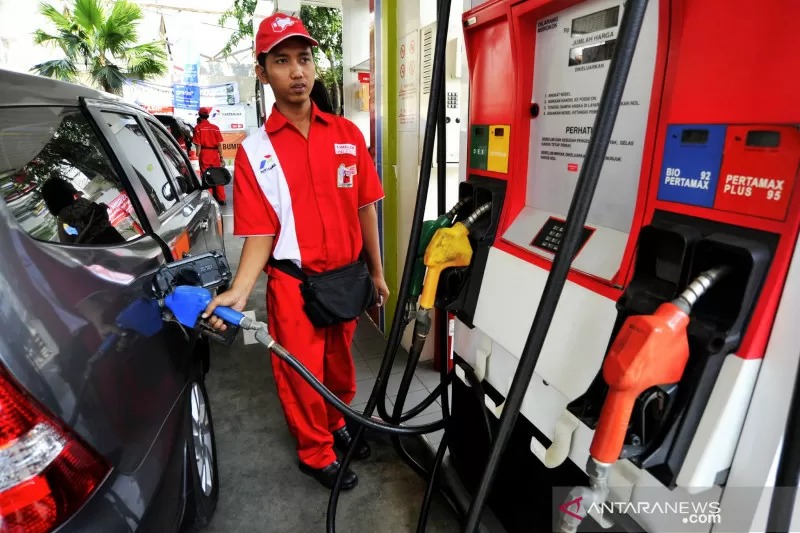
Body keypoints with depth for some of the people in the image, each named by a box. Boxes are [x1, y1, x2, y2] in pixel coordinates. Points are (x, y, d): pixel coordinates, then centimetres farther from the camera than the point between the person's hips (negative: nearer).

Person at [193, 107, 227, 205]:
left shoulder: (198, 127, -2)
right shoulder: (215, 127, 7)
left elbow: (198, 145, -7)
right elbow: (219, 144, 3)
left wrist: (197, 156, -4)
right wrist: (221, 157, 8)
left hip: (204, 154, -3)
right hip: (215, 154, 3)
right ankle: (222, 199, 11)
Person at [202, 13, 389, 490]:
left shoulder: (347, 134, 1)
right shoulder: (254, 151, -7)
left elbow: (366, 209, 5)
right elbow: (261, 234, -9)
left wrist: (376, 272, 8)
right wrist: (239, 291, -24)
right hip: (293, 284, -3)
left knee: (340, 363, 22)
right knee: (303, 374, 12)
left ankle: (337, 424, 50)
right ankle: (316, 454, 36)